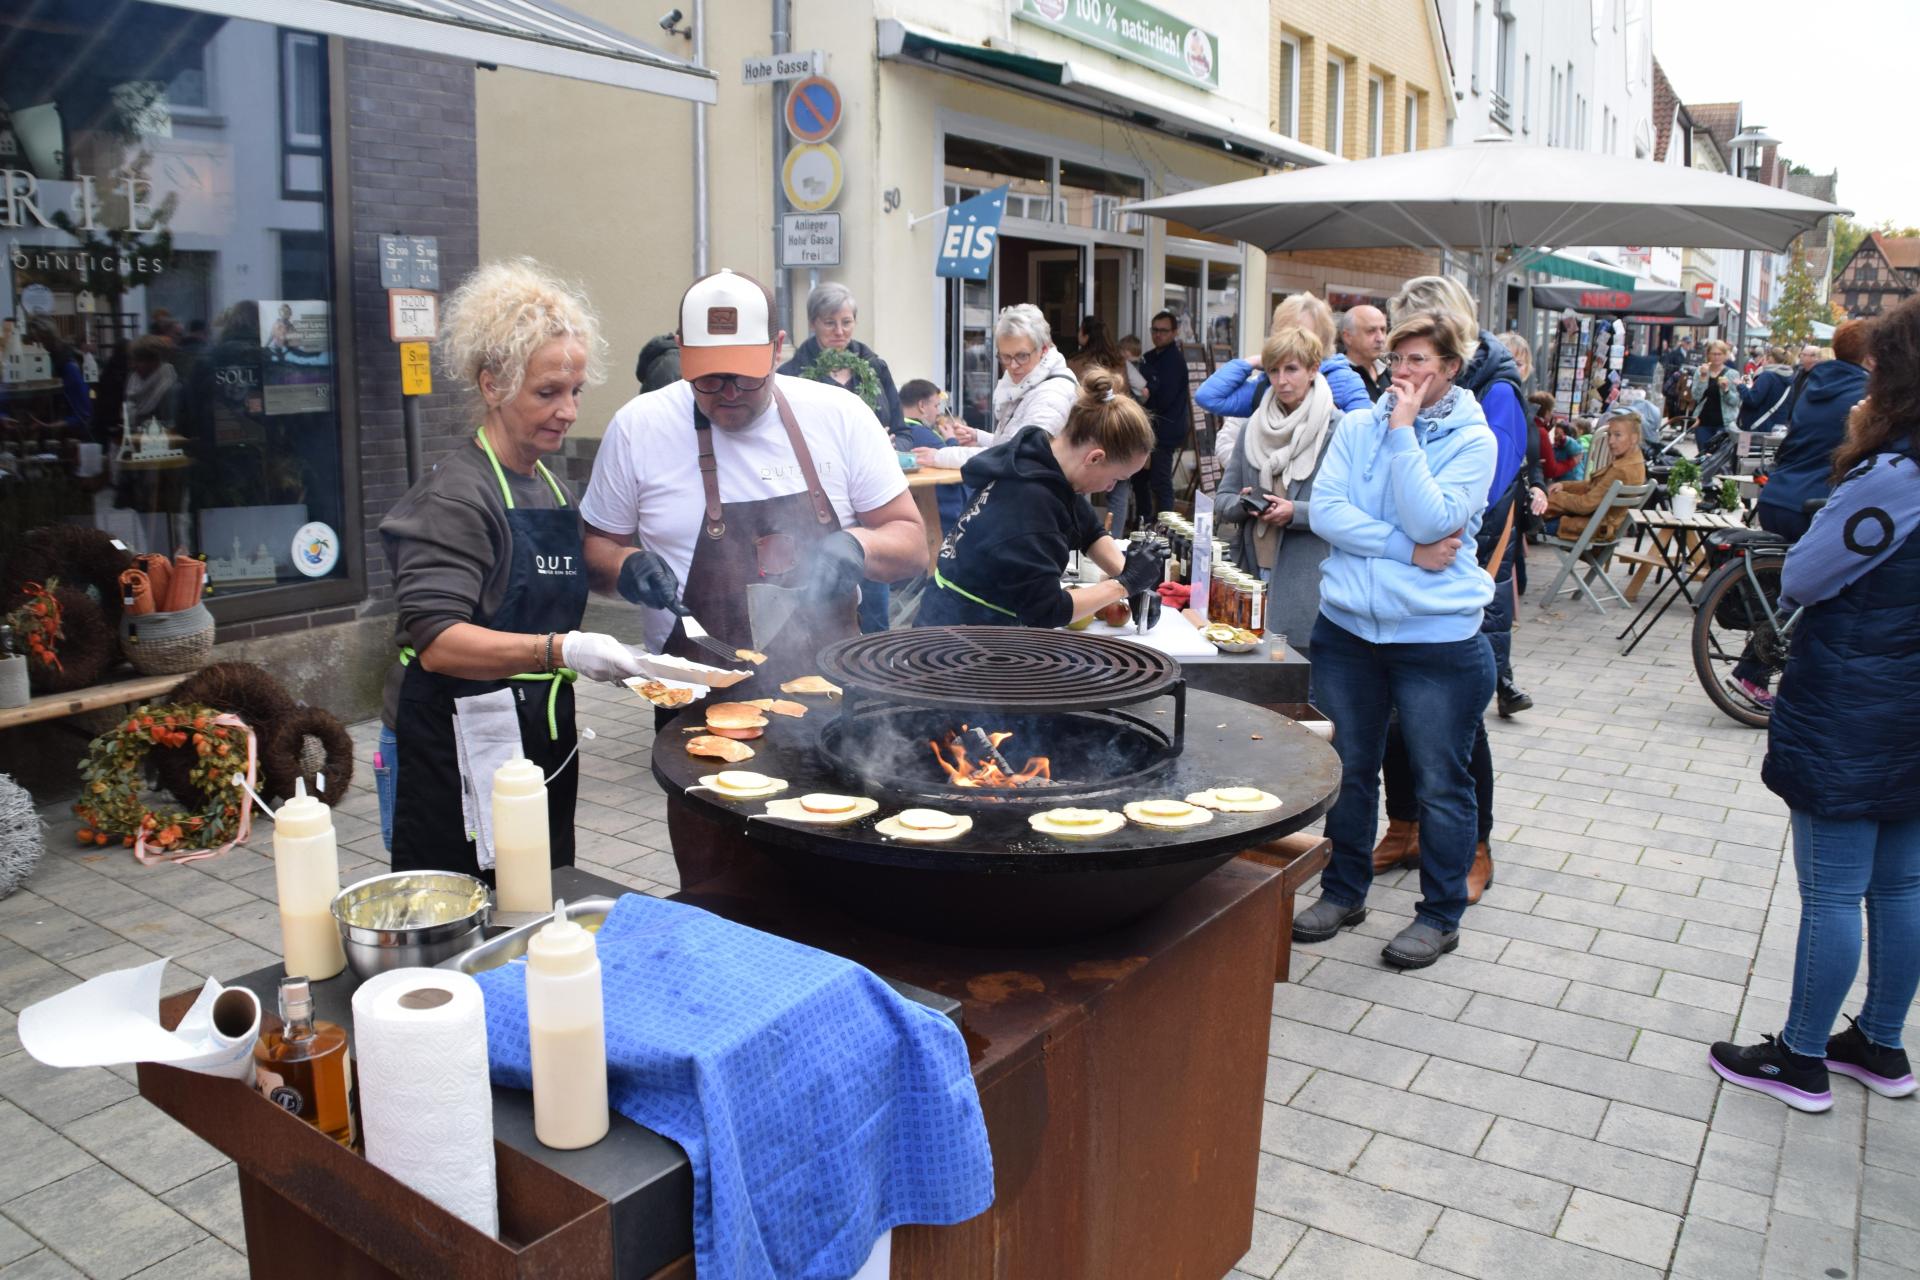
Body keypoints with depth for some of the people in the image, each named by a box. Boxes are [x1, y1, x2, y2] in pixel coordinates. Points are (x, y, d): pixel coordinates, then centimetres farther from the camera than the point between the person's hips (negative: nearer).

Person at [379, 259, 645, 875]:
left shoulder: (551, 488, 13)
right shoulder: (456, 495, -13)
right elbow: (437, 643, -24)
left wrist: (609, 660, 10)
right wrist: (560, 651, -35)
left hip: (543, 747, 8)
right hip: (456, 759, -8)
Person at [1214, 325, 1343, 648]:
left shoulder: (1339, 429, -4)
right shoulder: (1254, 427, 14)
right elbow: (1223, 499, 13)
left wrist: (1296, 512, -18)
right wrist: (1241, 505, -8)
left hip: (1308, 582, -5)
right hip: (1252, 570, 5)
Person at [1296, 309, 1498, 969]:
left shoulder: (1473, 440, -4)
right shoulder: (1357, 426, 5)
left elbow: (1430, 521, -18)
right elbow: (1324, 511, -7)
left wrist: (1403, 432, -17)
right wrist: (1406, 549, -16)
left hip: (1437, 636, -3)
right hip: (1348, 625, 4)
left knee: (1440, 782, 7)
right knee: (1347, 770, 15)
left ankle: (1441, 914, 23)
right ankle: (1344, 891, 33)